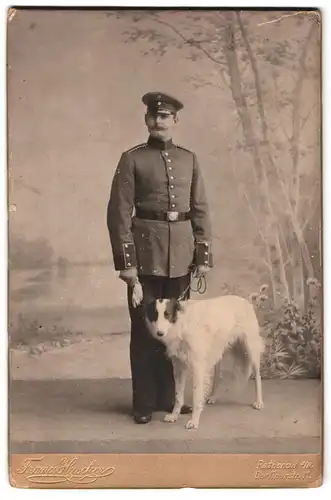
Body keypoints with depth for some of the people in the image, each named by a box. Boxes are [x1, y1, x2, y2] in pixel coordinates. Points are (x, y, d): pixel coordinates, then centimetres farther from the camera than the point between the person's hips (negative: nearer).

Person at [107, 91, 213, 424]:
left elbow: (200, 210, 10)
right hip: (146, 251, -4)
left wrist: (204, 254, 2)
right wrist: (125, 261, -11)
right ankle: (144, 402, 15)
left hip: (181, 254, 4)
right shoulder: (132, 158, -1)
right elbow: (119, 212, -5)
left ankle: (169, 397, 24)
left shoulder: (189, 159, 11)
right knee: (144, 327, 3)